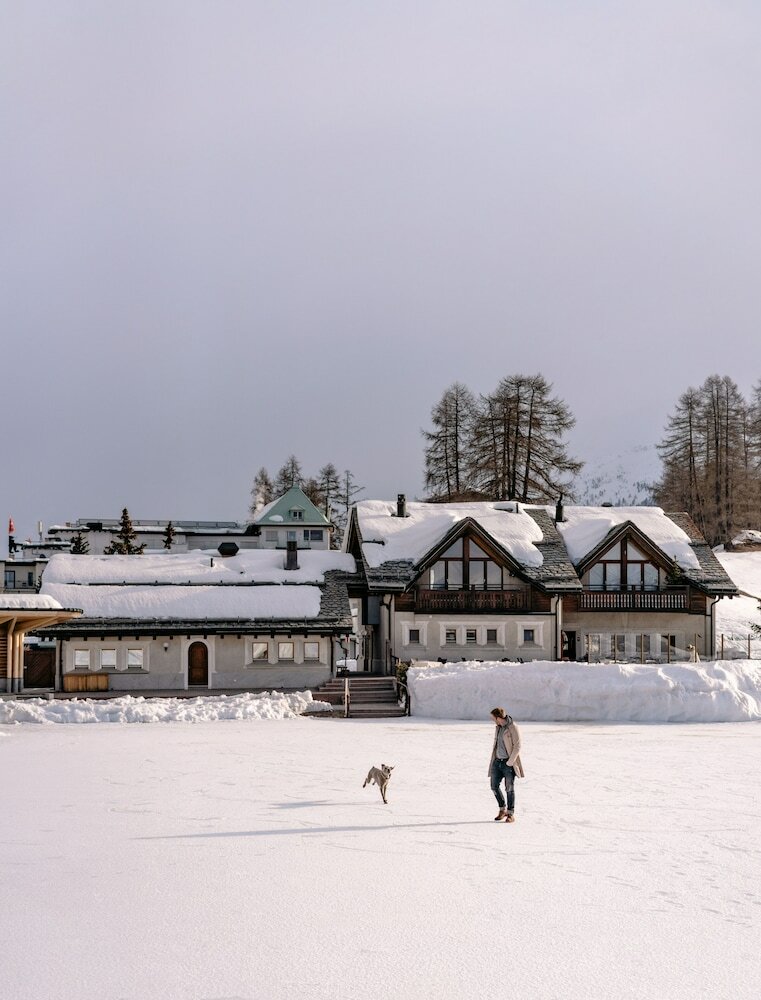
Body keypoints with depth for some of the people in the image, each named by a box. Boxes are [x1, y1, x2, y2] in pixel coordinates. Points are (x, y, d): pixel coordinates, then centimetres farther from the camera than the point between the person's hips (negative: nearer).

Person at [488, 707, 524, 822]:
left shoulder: (513, 728, -13)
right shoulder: (498, 728, 10)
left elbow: (517, 747, -15)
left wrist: (510, 762, -16)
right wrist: (493, 760, 13)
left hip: (509, 762, -7)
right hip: (498, 761, 7)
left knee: (509, 788, -2)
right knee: (494, 786, 4)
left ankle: (511, 814, 6)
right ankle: (502, 810, 21)